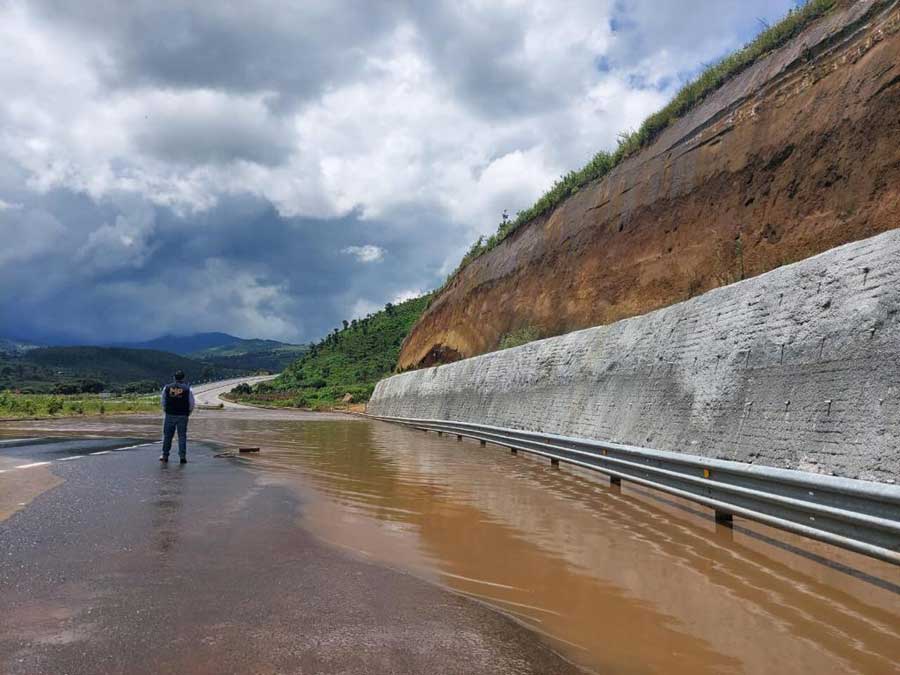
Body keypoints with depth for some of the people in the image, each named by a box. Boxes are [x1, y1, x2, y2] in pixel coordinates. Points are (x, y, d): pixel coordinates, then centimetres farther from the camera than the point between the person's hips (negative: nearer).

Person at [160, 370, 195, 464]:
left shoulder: (167, 388, 0)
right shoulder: (188, 389, -5)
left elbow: (163, 402, 9)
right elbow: (192, 404, -2)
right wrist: (188, 413, 14)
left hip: (170, 415, 1)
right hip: (183, 416, -1)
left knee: (167, 435, 12)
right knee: (182, 436, 3)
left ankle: (165, 455, 19)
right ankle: (182, 456, -3)